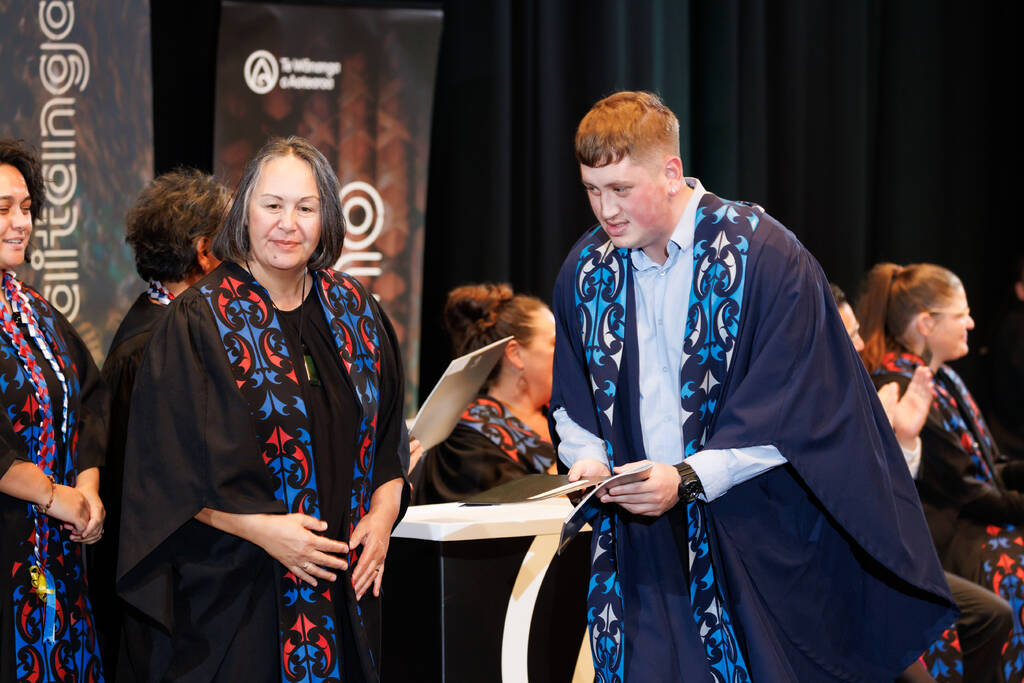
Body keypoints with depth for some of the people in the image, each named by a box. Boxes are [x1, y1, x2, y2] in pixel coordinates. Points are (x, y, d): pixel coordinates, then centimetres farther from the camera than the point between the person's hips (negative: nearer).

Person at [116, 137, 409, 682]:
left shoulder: (355, 311, 9)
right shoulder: (199, 320, -7)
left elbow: (388, 439, 14)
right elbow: (171, 464, -11)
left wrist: (382, 515, -3)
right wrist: (260, 529, -18)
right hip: (235, 591, -5)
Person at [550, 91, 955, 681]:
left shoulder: (765, 254, -10)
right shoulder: (585, 272, 6)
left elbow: (790, 408, -12)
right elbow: (572, 402, 16)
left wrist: (688, 478, -20)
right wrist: (587, 456, -6)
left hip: (756, 533, -4)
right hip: (639, 534, 4)